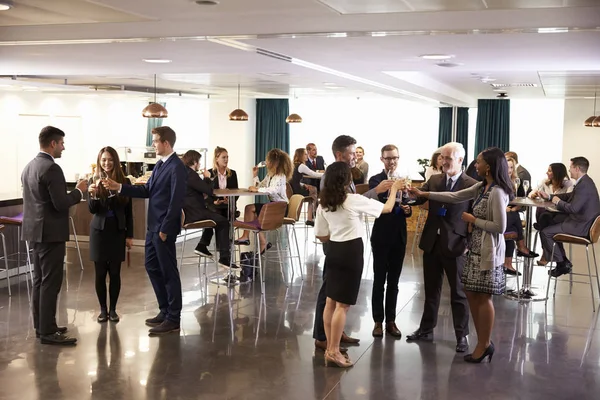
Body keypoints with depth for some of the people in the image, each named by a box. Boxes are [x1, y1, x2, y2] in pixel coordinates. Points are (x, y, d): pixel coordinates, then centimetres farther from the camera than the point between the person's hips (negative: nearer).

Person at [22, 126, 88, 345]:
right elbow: (61, 204, -21)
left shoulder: (29, 166, 12)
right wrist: (79, 191, -6)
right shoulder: (52, 168, -18)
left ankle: (41, 325, 22)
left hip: (36, 230, 10)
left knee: (40, 280, 14)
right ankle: (48, 331, -2)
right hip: (50, 232, -10)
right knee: (50, 282, -6)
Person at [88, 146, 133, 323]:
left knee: (115, 273, 5)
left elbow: (129, 211, 3)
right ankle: (103, 309, 17)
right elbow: (92, 210, -9)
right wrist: (93, 195, -29)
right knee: (100, 273, 5)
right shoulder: (95, 181, -3)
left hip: (118, 231, 0)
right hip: (100, 231, 0)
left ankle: (113, 309, 16)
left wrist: (129, 235, 1)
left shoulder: (124, 182, -1)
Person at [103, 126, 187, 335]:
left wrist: (165, 229, -18)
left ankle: (173, 319, 8)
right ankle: (165, 311, 27)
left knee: (169, 272, -2)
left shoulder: (177, 168, -16)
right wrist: (119, 187, 6)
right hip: (153, 226, 10)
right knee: (152, 267, 15)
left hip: (164, 228, -10)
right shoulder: (159, 165, 14)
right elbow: (147, 191, 14)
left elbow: (176, 201, -20)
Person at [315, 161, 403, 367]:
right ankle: (333, 351, 2)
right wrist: (394, 189, 13)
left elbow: (321, 235, 6)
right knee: (343, 304, -1)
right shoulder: (354, 200, -14)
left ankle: (330, 349, 19)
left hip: (333, 251, 6)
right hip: (351, 252, -6)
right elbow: (387, 208, -4)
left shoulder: (324, 203, 3)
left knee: (331, 302, 12)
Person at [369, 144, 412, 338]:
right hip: (382, 236, -4)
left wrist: (408, 209, -9)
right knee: (379, 281, 4)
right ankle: (378, 321, 12)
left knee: (393, 281, 11)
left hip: (399, 236, 5)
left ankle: (391, 321, 19)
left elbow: (407, 206, 14)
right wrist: (390, 196, -40)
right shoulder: (375, 180, -8)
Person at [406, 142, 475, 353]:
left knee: (458, 292, 6)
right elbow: (419, 198, 0)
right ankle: (426, 329, 27)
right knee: (431, 289, 15)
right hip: (432, 242, 5)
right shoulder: (434, 180, 8)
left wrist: (469, 243, -14)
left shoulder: (472, 185, -7)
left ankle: (462, 335, 16)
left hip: (455, 245, -4)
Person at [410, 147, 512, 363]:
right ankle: (484, 343, 22)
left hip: (488, 251, -9)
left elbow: (500, 227, -21)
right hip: (476, 248, 9)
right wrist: (423, 194, 9)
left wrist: (473, 219, -13)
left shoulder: (497, 192, -19)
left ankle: (484, 345, 14)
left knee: (483, 297, 1)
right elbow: (455, 197, 11)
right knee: (472, 294, 12)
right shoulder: (482, 187, 8)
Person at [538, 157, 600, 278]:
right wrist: (549, 196, 17)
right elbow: (569, 196, 22)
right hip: (582, 219, 11)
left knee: (545, 232, -9)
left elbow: (573, 208, -29)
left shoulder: (583, 185, -24)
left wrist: (558, 201, -12)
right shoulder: (584, 182, 9)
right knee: (551, 220, 23)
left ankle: (562, 263, 4)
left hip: (581, 226, -11)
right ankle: (563, 260, 23)